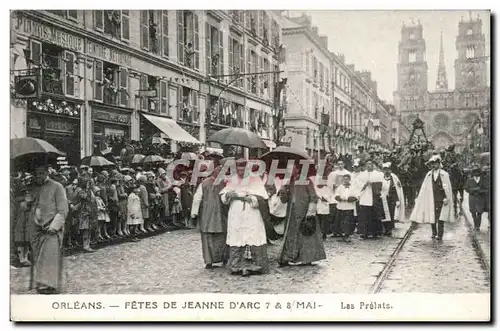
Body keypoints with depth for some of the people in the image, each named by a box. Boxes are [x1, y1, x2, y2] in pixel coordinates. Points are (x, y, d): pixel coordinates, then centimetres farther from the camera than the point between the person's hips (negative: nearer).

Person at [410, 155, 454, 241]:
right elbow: (424, 188, 11)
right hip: (431, 200, 3)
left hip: (441, 200, -3)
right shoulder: (428, 175, 9)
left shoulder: (444, 174, 1)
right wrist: (418, 198, 7)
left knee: (441, 218, -7)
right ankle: (434, 233, 18)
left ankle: (440, 235, -2)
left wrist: (447, 198, -7)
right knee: (432, 217, 4)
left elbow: (448, 188, 1)